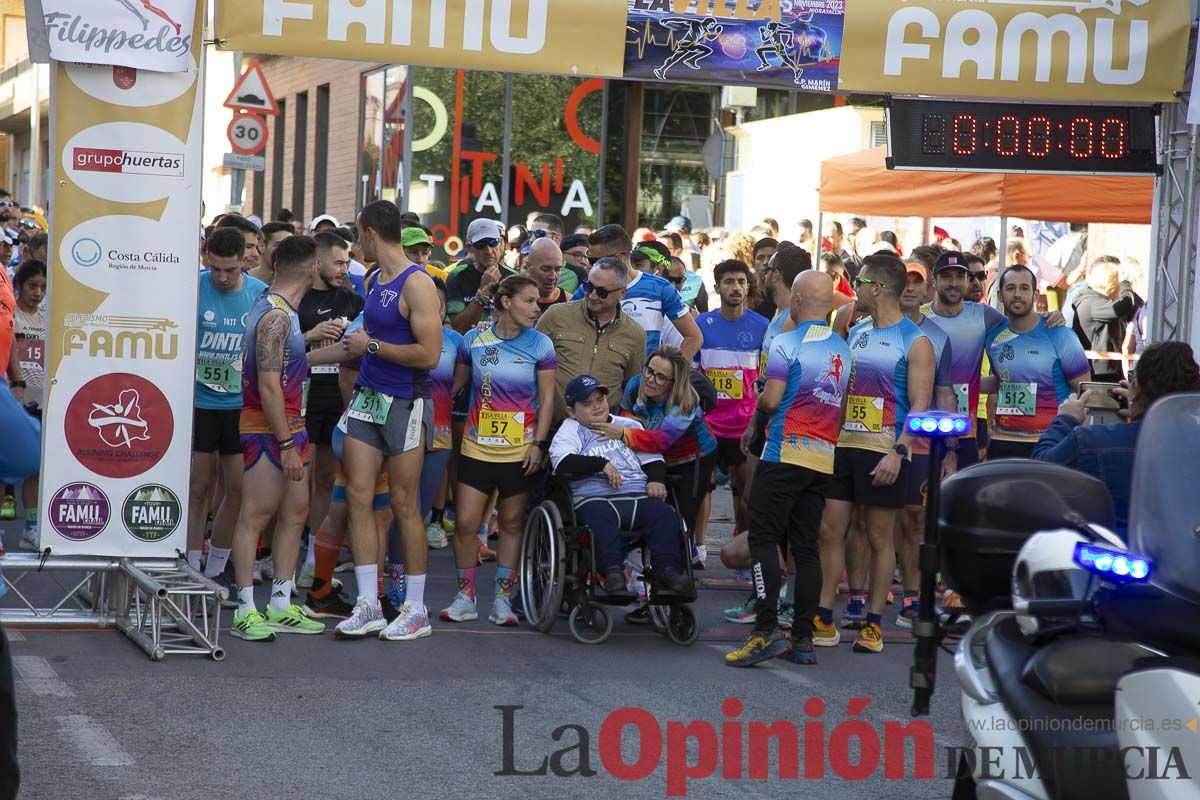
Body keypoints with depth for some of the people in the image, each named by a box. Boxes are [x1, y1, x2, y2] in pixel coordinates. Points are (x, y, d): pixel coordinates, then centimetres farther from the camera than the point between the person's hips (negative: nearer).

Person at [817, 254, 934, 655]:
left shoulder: (915, 342, -6)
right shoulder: (854, 332, 14)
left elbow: (920, 405, -11)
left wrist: (898, 453, -21)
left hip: (884, 453, -6)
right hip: (843, 445, 6)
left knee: (880, 537, 2)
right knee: (830, 531, 2)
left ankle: (872, 622, 10)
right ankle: (824, 619, 7)